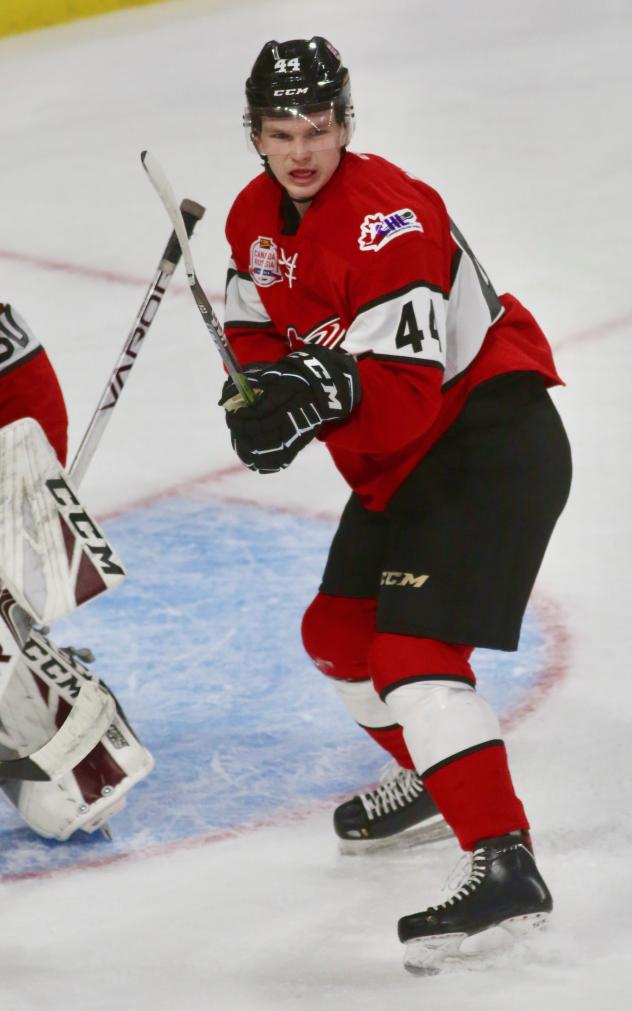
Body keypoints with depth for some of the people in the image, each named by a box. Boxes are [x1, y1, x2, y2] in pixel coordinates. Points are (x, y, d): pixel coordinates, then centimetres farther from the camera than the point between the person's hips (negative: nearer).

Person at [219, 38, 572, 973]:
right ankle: (434, 775, 44)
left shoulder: (389, 216, -24)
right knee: (338, 632, 20)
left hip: (491, 434, -10)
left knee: (413, 652, -23)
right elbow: (256, 330, 13)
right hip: (401, 459, 10)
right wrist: (262, 387, -9)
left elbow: (408, 384, -29)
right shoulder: (257, 217, 4)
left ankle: (505, 867, -30)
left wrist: (327, 390, -44)